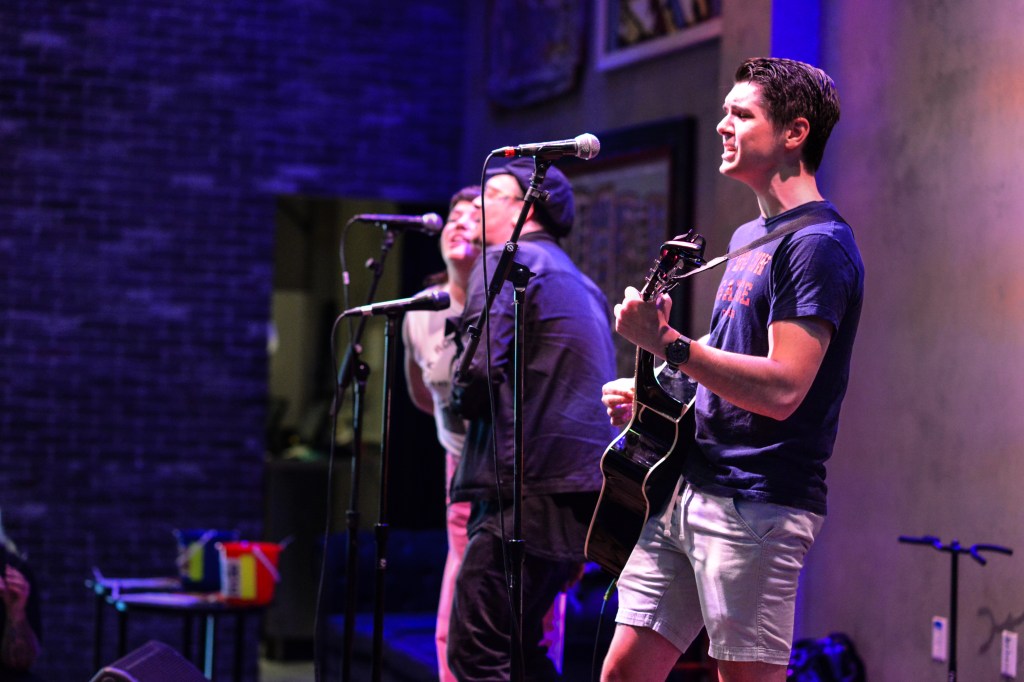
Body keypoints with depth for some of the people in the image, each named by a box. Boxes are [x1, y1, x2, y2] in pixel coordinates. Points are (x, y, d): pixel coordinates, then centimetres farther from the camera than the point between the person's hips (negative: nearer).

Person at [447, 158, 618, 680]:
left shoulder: (507, 260, -3)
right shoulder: (582, 284, 24)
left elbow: (478, 373, -15)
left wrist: (465, 396, 8)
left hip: (527, 493, -9)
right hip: (582, 494, 9)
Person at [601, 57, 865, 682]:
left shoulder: (818, 244, -12)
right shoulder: (749, 237, 19)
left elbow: (781, 389, -23)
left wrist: (667, 344, -23)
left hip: (759, 507, -9)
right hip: (689, 490, 9)